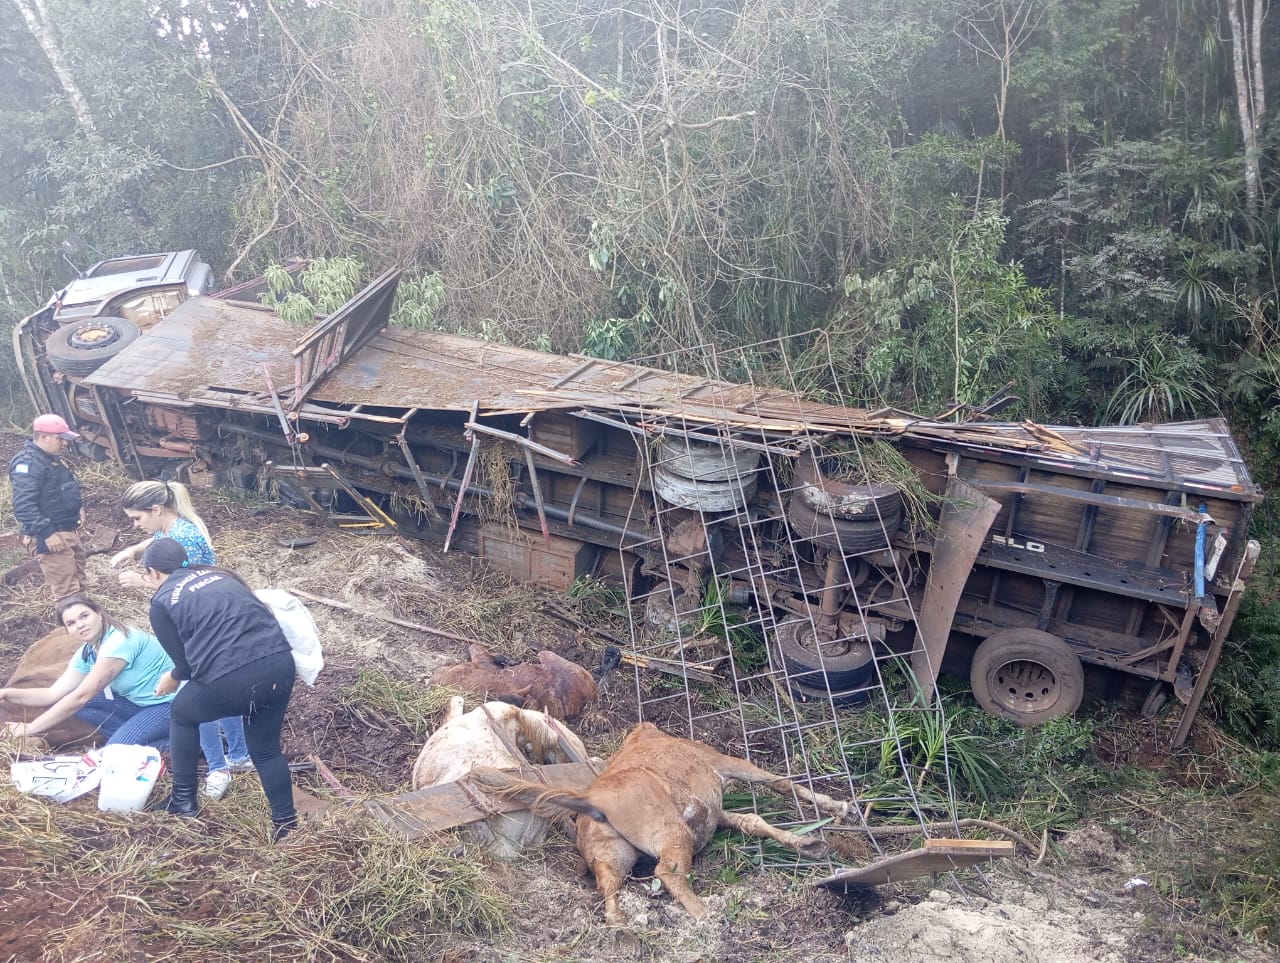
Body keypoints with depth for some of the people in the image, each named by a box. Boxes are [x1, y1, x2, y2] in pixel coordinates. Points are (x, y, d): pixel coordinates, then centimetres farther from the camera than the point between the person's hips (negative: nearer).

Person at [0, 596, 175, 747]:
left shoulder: (120, 642, -25)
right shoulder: (86, 654, 4)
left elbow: (81, 696, -23)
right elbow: (53, 694, 5)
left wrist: (31, 729, -17)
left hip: (172, 703, -9)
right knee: (74, 703, 0)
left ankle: (169, 741, -5)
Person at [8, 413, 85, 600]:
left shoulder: (53, 460, 15)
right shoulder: (27, 464, -18)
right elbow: (23, 507, -26)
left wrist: (76, 511, 17)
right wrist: (46, 533, -29)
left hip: (68, 532, 10)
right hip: (50, 537, -10)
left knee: (77, 586, 17)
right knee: (67, 592, -12)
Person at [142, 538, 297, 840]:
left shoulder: (162, 602, 11)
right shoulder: (219, 574, 25)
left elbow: (185, 665, 13)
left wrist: (172, 678, 37)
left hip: (231, 679, -4)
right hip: (280, 663, 5)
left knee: (182, 715, 28)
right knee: (266, 748, 24)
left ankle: (184, 800, 34)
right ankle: (286, 824, 24)